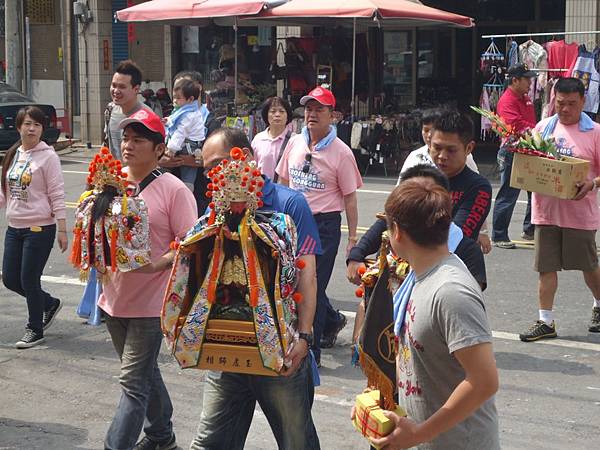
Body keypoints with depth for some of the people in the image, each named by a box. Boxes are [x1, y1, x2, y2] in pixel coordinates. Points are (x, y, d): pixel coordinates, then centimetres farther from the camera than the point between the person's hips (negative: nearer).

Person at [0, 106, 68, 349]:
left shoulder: (47, 156, -10)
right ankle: (50, 304, 33)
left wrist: (62, 230, -13)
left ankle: (35, 330, 19)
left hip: (40, 228, -7)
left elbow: (57, 195, -11)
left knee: (29, 281, 0)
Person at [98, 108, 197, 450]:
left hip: (150, 301, -7)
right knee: (145, 372, 22)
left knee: (134, 382, -6)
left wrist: (158, 264, -25)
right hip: (115, 297, 7)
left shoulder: (174, 190, -12)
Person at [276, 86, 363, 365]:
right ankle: (332, 321, 40)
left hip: (324, 226, -6)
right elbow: (284, 182, 16)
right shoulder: (295, 143, 5)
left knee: (313, 288, -2)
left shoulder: (341, 153, -10)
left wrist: (352, 238, -7)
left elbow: (349, 197, -6)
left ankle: (311, 352, 10)